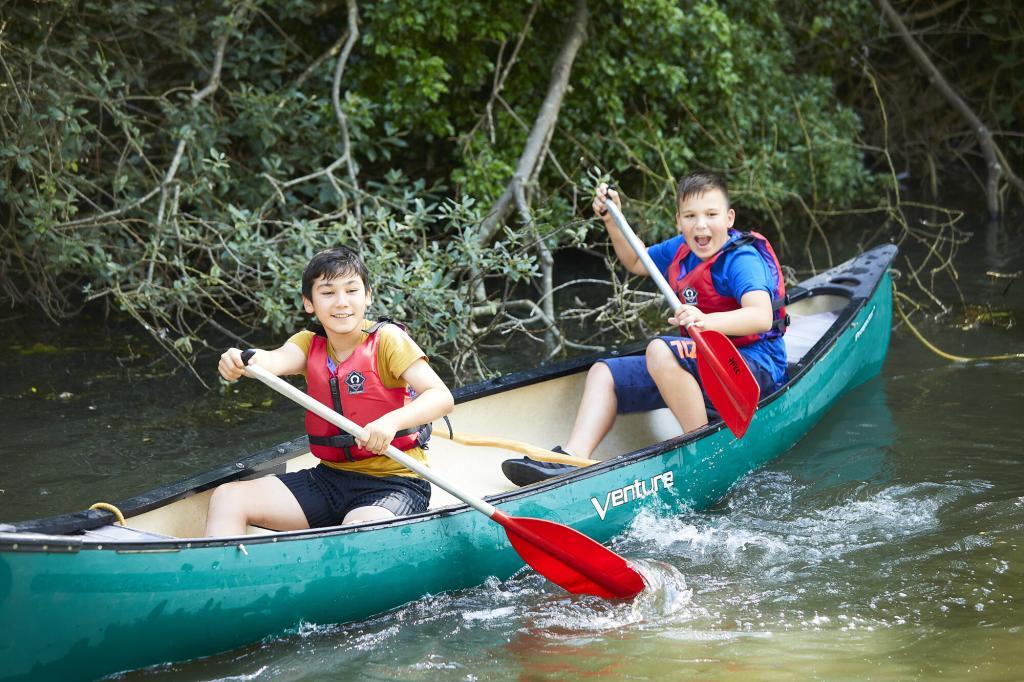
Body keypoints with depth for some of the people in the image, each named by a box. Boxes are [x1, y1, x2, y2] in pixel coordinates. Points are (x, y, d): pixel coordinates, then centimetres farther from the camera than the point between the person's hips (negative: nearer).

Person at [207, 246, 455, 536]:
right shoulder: (309, 344, 6)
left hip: (393, 482, -6)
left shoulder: (387, 339, -8)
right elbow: (278, 359, -18)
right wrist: (244, 362, -43)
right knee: (227, 497, -8)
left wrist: (391, 421, -39)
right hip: (330, 476, 6)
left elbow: (442, 397, -19)